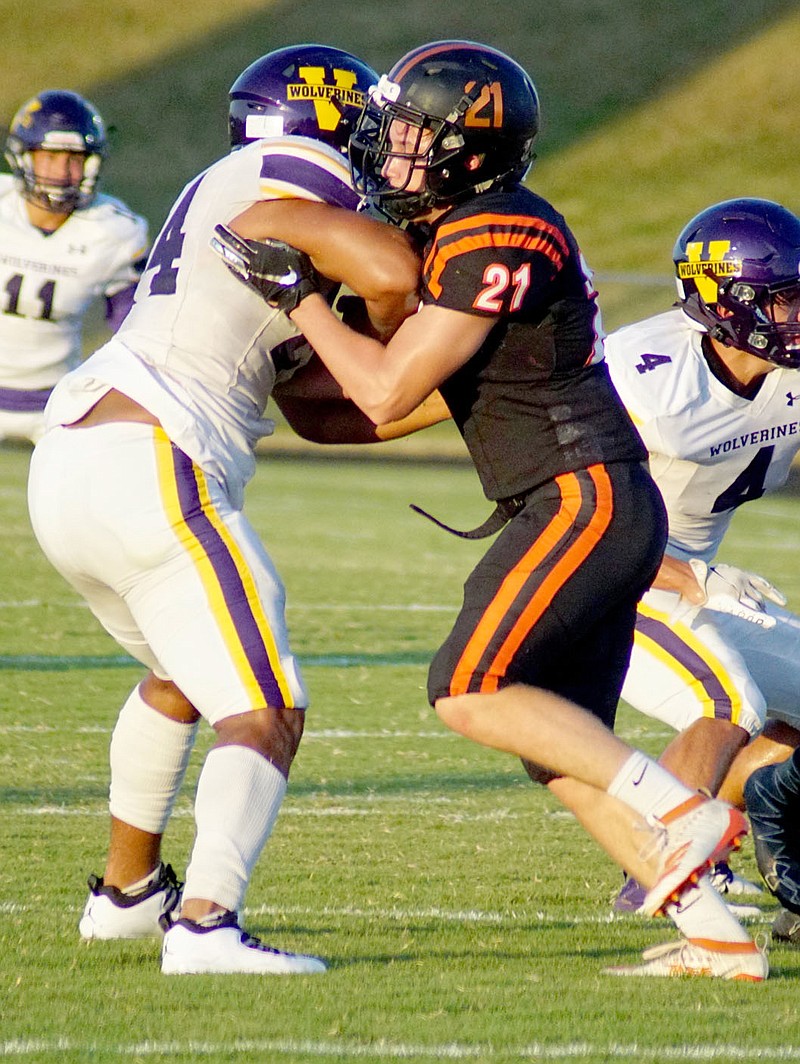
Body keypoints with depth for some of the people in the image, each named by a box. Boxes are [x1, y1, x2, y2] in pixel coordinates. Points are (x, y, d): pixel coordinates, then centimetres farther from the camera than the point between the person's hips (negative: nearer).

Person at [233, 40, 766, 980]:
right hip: (592, 509, 10)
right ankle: (716, 936, 4)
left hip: (586, 499, -10)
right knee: (563, 745, 7)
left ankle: (681, 811, -13)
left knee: (470, 693, -12)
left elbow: (387, 392, -18)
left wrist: (296, 295, -10)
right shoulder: (458, 233, 14)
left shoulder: (495, 242, -17)